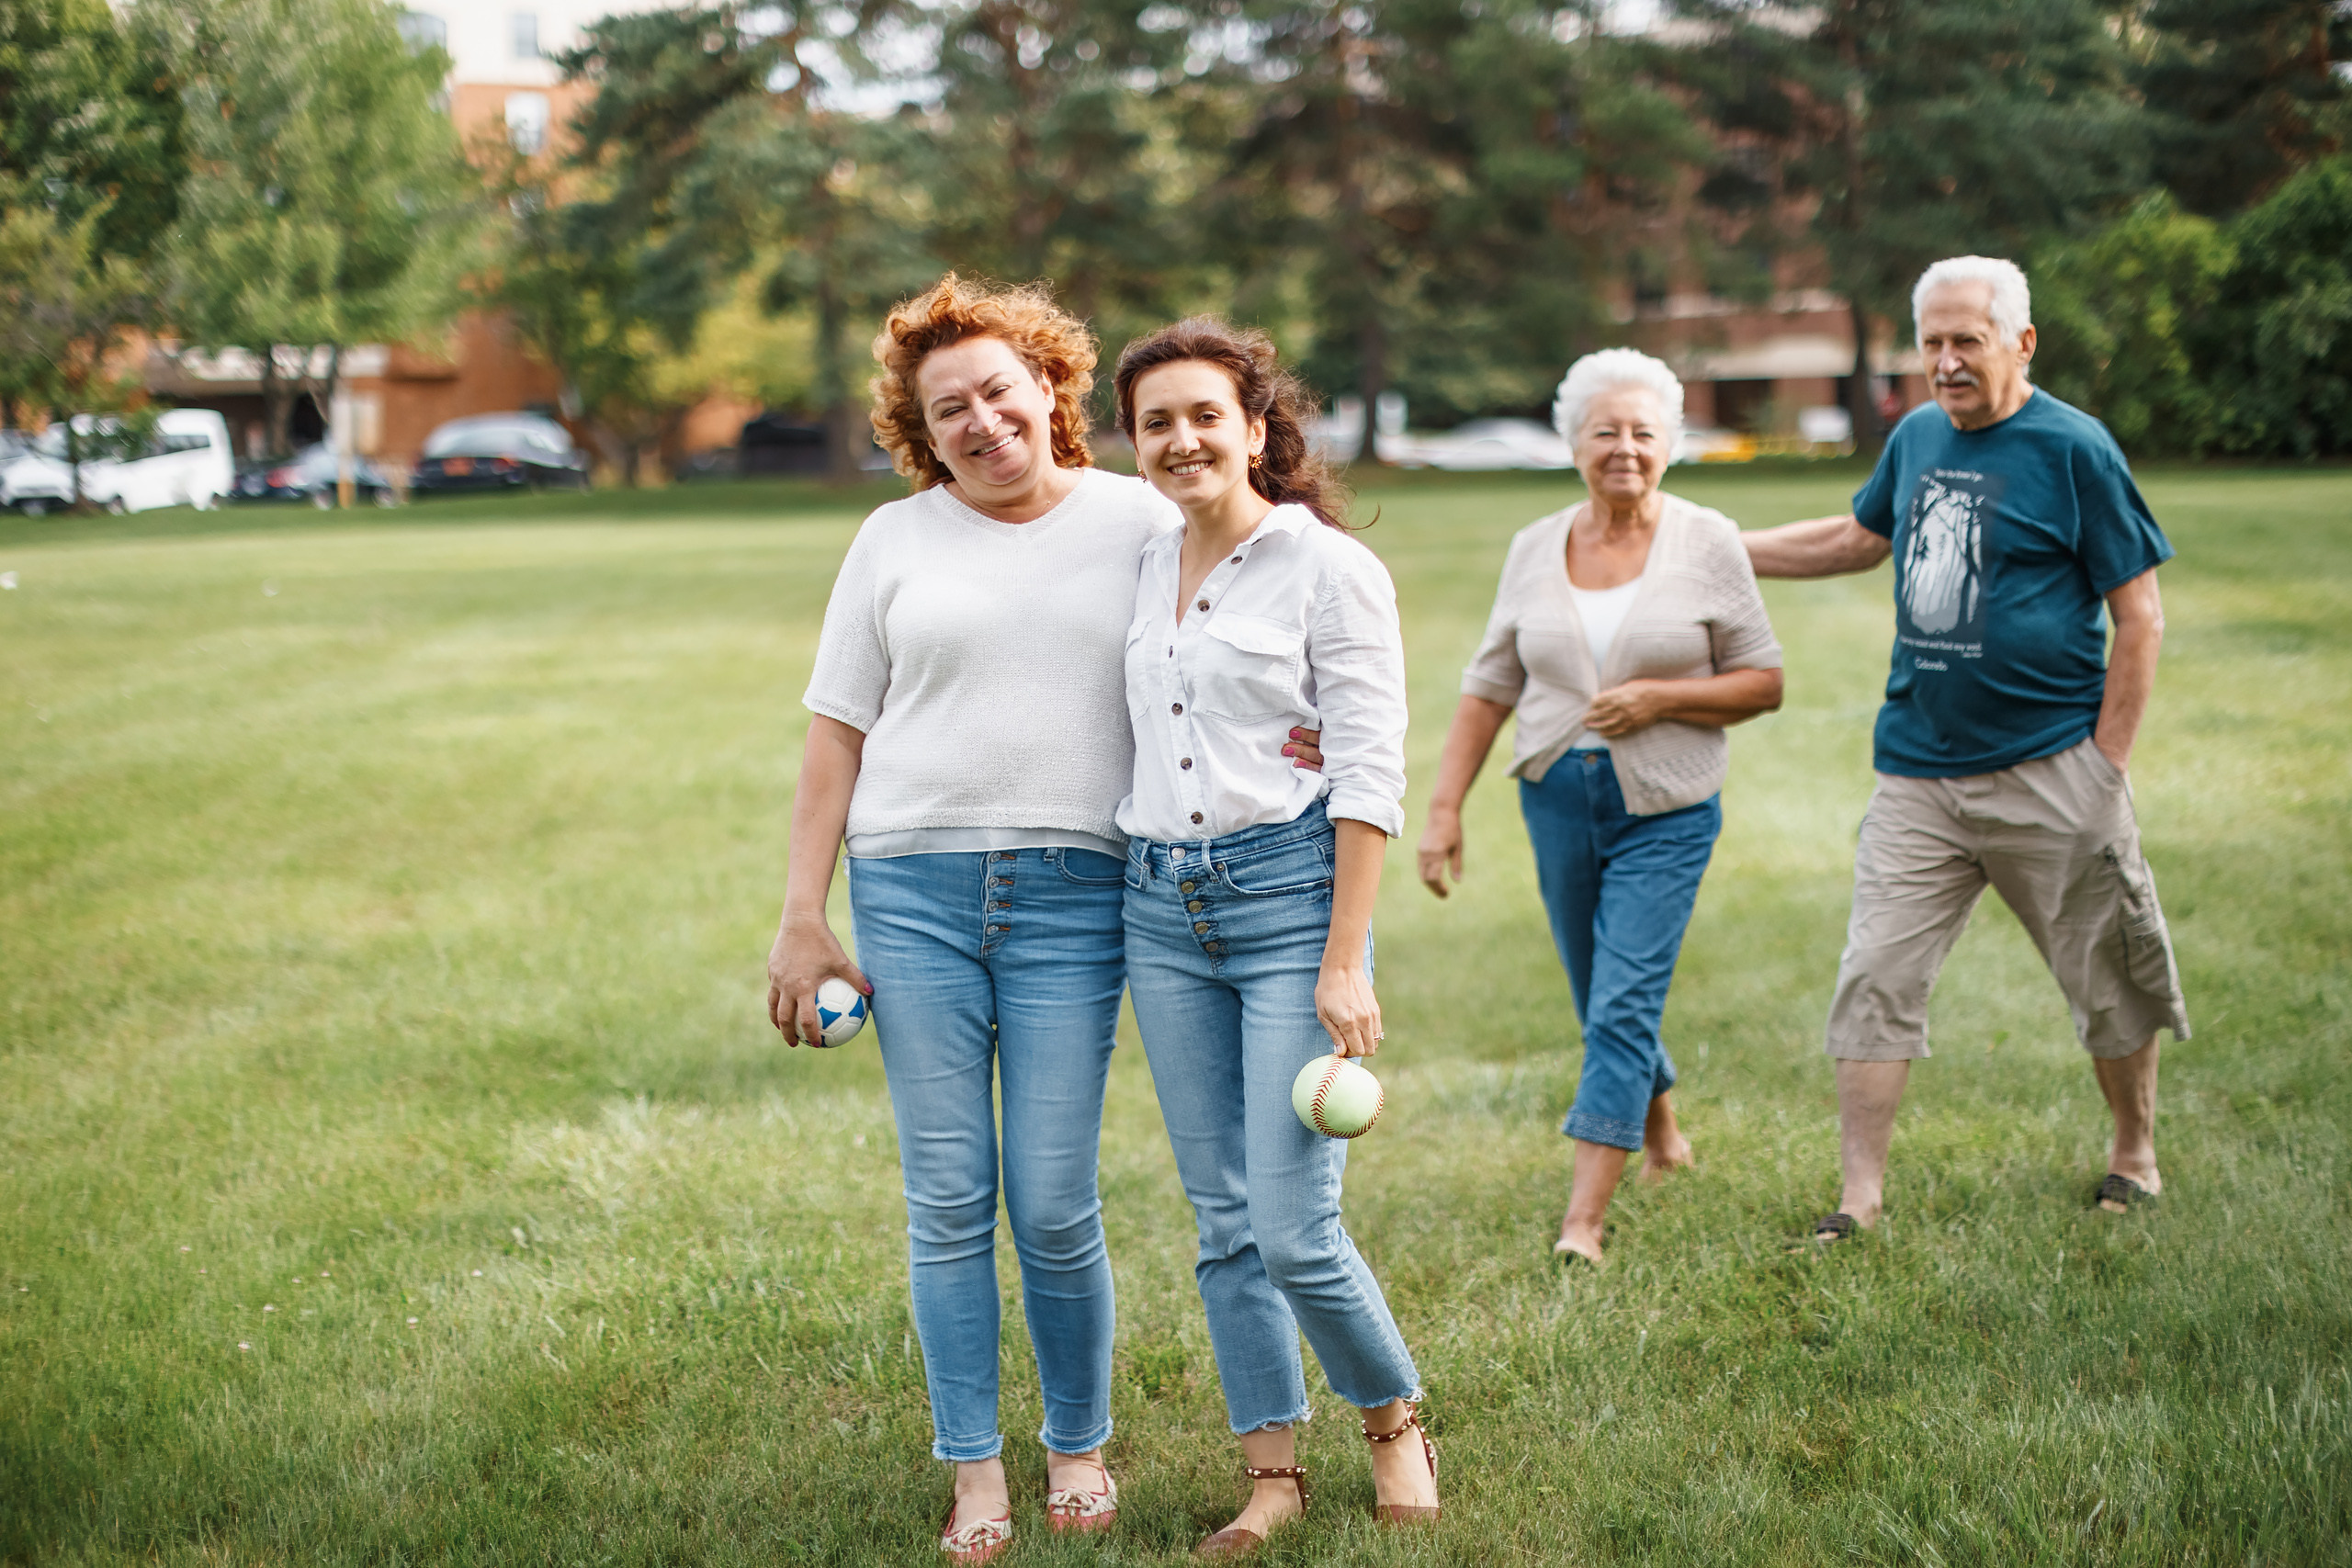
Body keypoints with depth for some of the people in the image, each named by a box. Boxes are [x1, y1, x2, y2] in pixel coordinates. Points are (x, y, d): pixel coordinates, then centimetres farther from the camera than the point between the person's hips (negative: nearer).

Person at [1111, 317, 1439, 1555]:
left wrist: (1345, 964, -14)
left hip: (1288, 894, -5)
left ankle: (1393, 1420, 17)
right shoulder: (1143, 571, 11)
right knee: (1223, 1220, 7)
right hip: (1162, 909, 6)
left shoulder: (1329, 569, -6)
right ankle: (1272, 1470, 18)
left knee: (1294, 1224, -8)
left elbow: (1369, 777, -9)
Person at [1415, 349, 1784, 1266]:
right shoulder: (1535, 549, 5)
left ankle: (1584, 1219, -11)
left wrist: (1659, 697, -17)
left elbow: (1763, 684, -2)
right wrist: (1445, 807, 1)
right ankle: (1660, 1133, 41)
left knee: (1624, 1005, -12)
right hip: (1557, 801, 4)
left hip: (1666, 811, -4)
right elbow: (1489, 688, 7)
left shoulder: (1707, 544, -4)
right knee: (1601, 1002, 15)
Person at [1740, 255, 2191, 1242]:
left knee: (2107, 979, 9)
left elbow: (2139, 618, -6)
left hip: (2049, 772, -4)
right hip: (1918, 771, 5)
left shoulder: (2073, 448, -7)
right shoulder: (1916, 438, 8)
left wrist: (2107, 764, -9)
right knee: (1874, 980, -2)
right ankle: (1860, 1198, 4)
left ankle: (2135, 1154, 31)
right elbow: (1860, 538, 28)